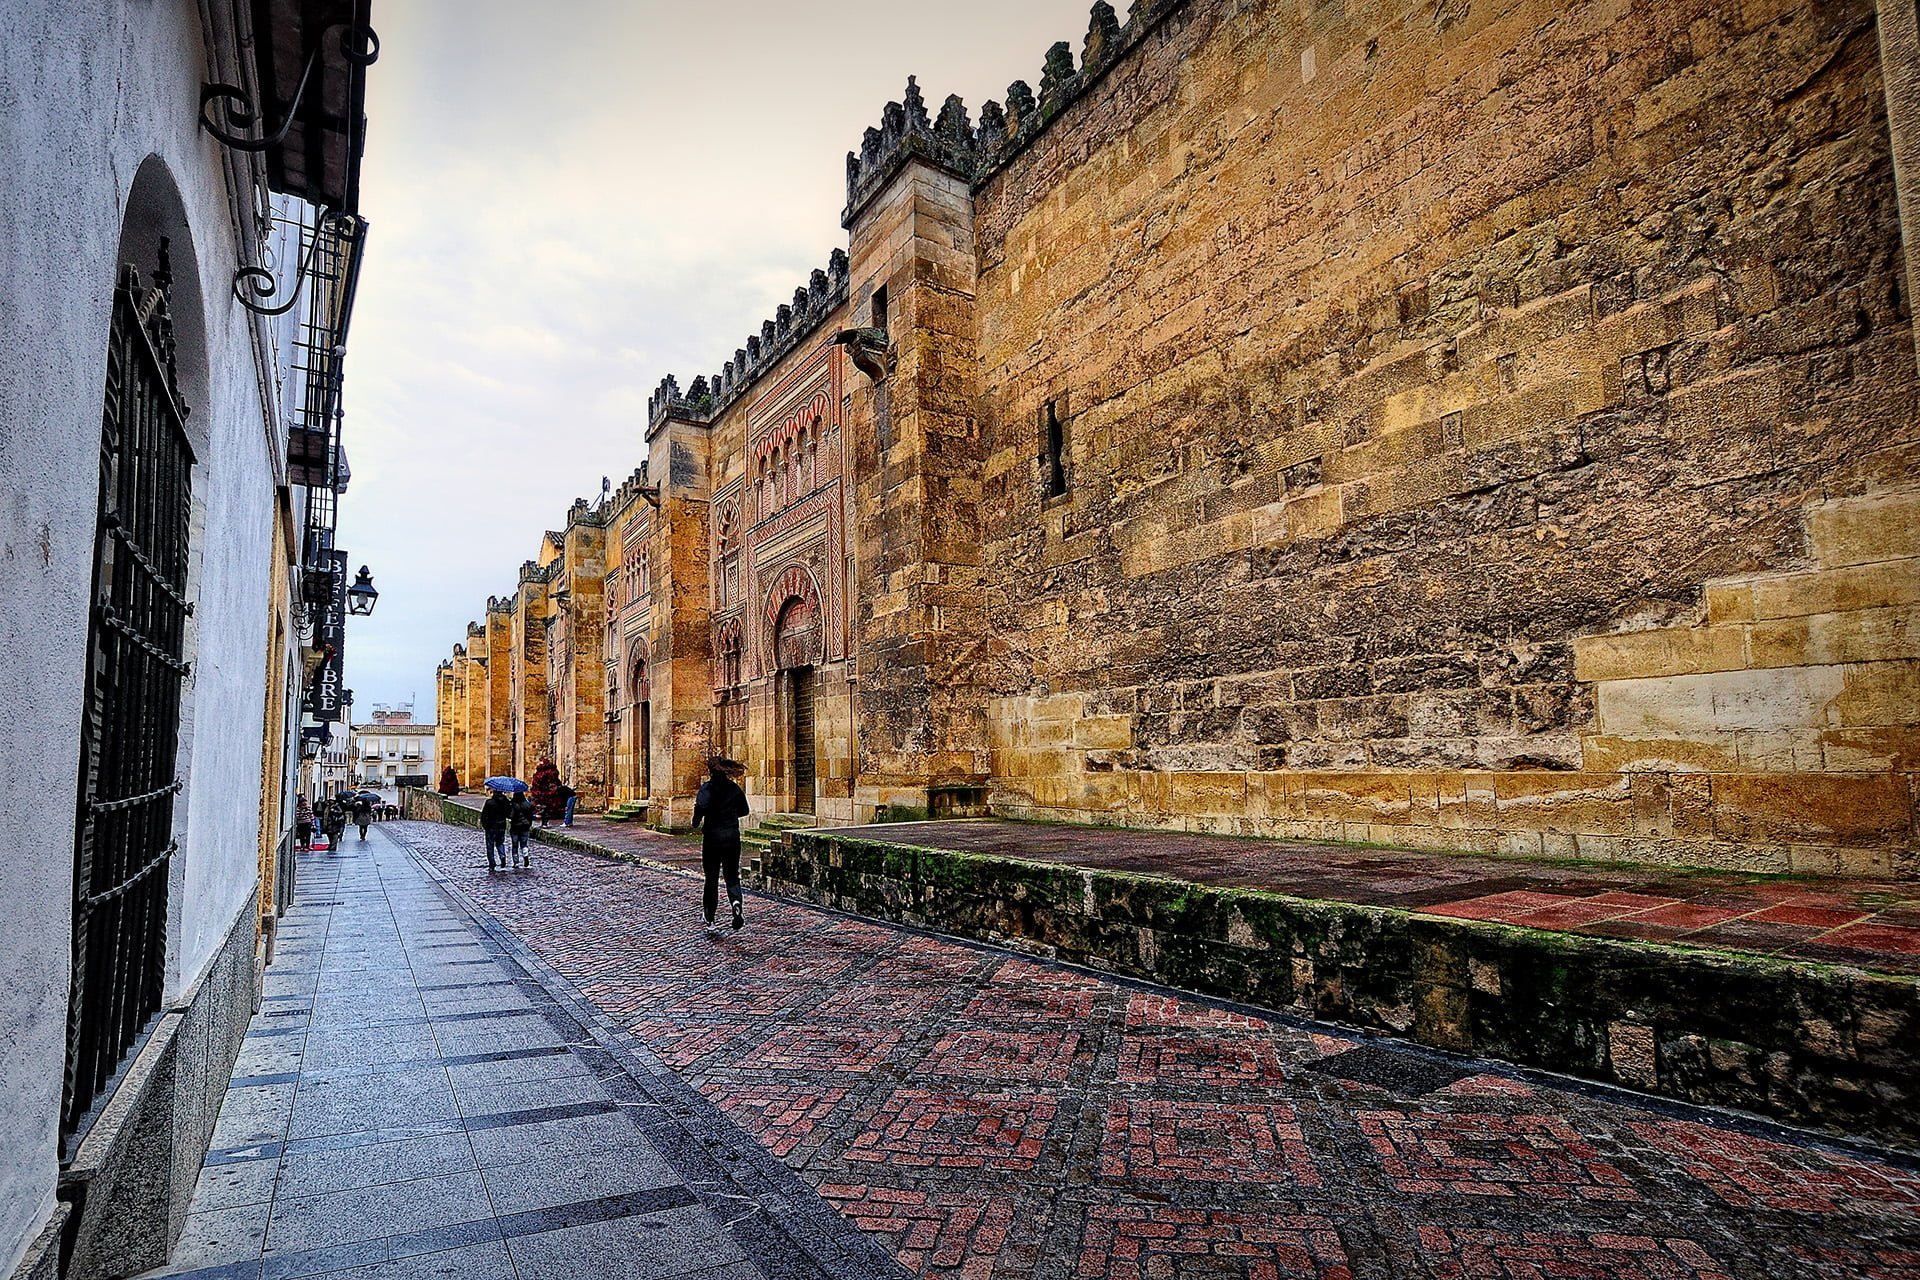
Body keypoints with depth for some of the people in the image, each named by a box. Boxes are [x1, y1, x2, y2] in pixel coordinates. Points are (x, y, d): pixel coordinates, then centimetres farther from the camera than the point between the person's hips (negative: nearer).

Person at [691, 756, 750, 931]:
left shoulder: (707, 787, -8)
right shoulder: (734, 787, 4)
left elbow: (701, 806, -26)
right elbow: (744, 811, 12)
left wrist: (696, 823, -9)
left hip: (712, 836, -2)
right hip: (732, 836, 2)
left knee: (711, 878, 11)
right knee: (732, 875, 9)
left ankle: (710, 918, 19)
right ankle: (737, 902, -21)